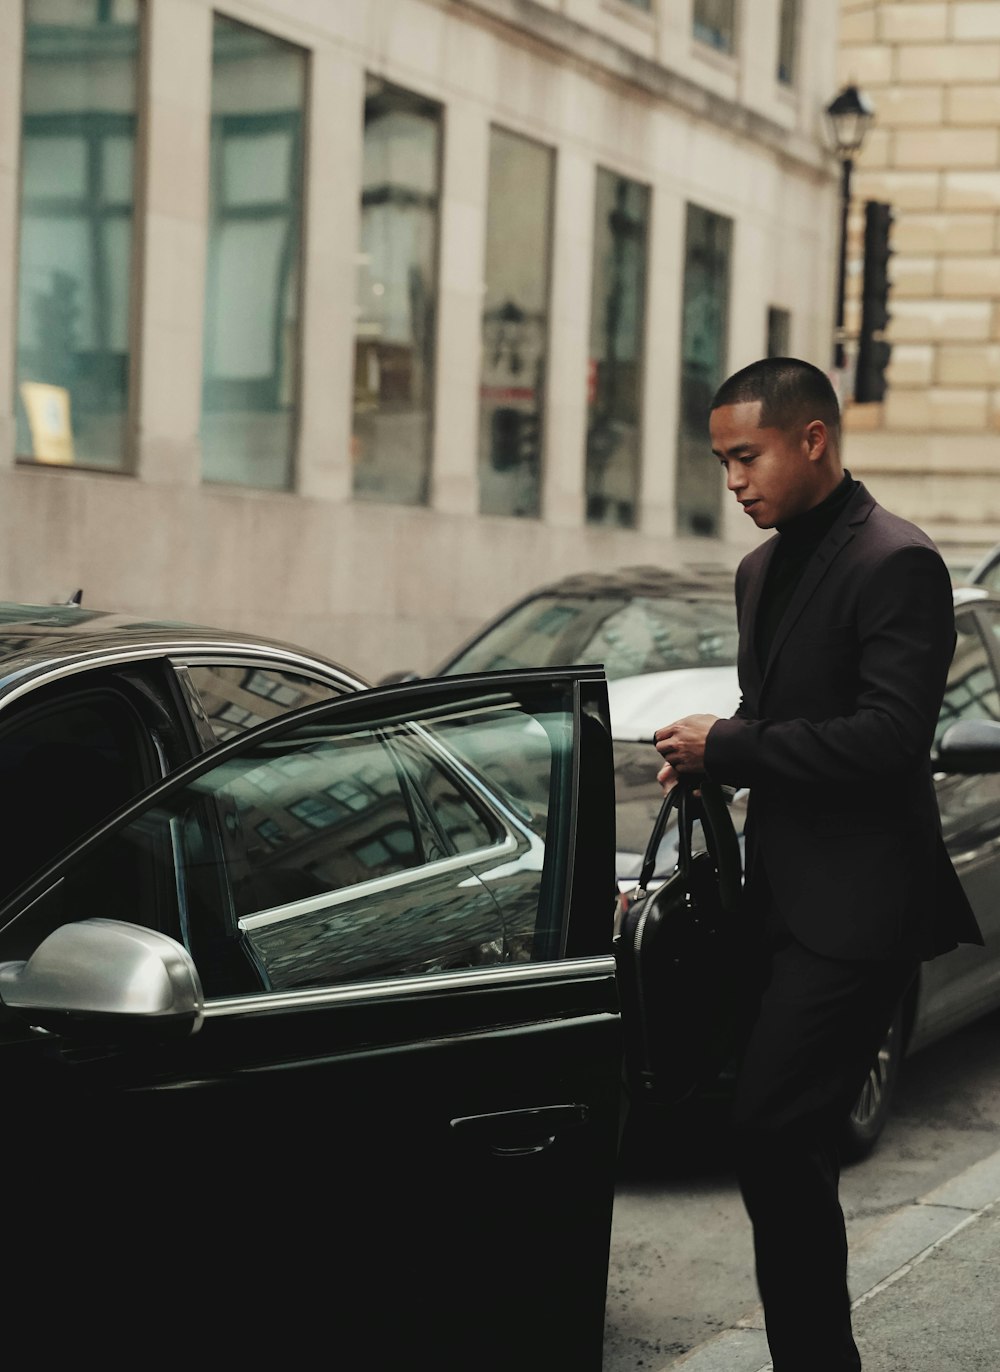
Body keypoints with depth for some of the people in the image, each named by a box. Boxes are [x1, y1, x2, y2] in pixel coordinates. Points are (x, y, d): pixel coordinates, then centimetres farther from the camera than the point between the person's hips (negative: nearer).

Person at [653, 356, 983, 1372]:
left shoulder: (896, 565, -13)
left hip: (856, 905, -9)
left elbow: (890, 738, -21)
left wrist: (726, 745, -15)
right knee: (785, 1140, 11)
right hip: (784, 893, 9)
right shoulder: (763, 569, 16)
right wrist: (708, 757, 3)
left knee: (772, 1130, -13)